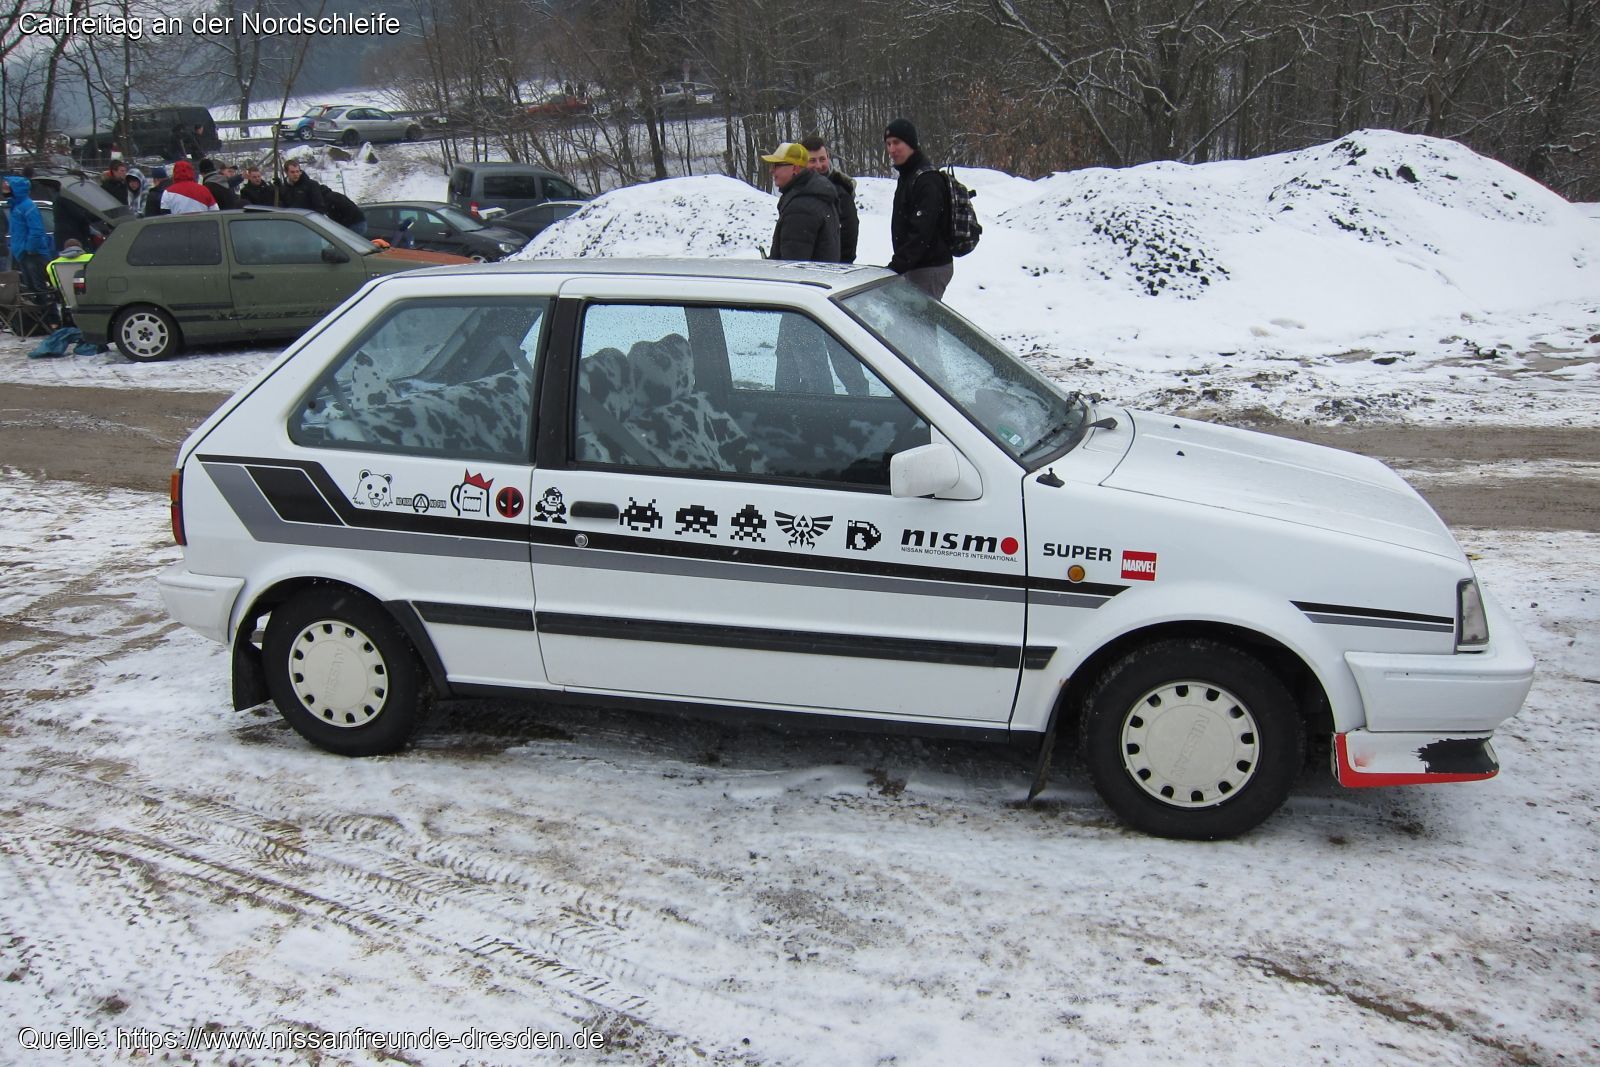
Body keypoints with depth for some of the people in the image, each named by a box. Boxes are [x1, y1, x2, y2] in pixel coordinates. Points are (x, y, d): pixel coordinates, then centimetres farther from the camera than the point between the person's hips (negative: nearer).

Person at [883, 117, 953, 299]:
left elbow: (921, 233, -26)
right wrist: (898, 264, 21)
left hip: (930, 269, -10)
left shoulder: (927, 180, -18)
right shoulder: (908, 176, 15)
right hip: (916, 266, 10)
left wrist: (897, 266, -28)